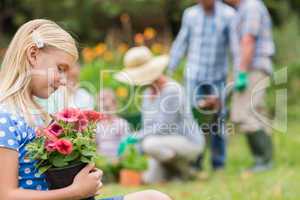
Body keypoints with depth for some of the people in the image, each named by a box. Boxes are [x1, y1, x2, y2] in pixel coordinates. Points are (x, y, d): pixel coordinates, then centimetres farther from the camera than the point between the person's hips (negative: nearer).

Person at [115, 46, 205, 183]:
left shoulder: (172, 90, -22)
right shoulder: (149, 91, 6)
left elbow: (163, 127, -25)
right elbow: (148, 125, 10)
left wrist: (136, 137, -21)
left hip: (189, 141, -8)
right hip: (167, 141, 8)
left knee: (150, 144, -32)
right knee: (150, 179, -6)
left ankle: (184, 170, -9)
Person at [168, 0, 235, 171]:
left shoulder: (228, 15, -6)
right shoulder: (190, 14, 1)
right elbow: (181, 43, 8)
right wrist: (169, 71, 8)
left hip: (218, 76, -1)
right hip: (194, 75, 1)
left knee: (217, 120, 2)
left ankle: (219, 163, 12)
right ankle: (195, 162, 5)